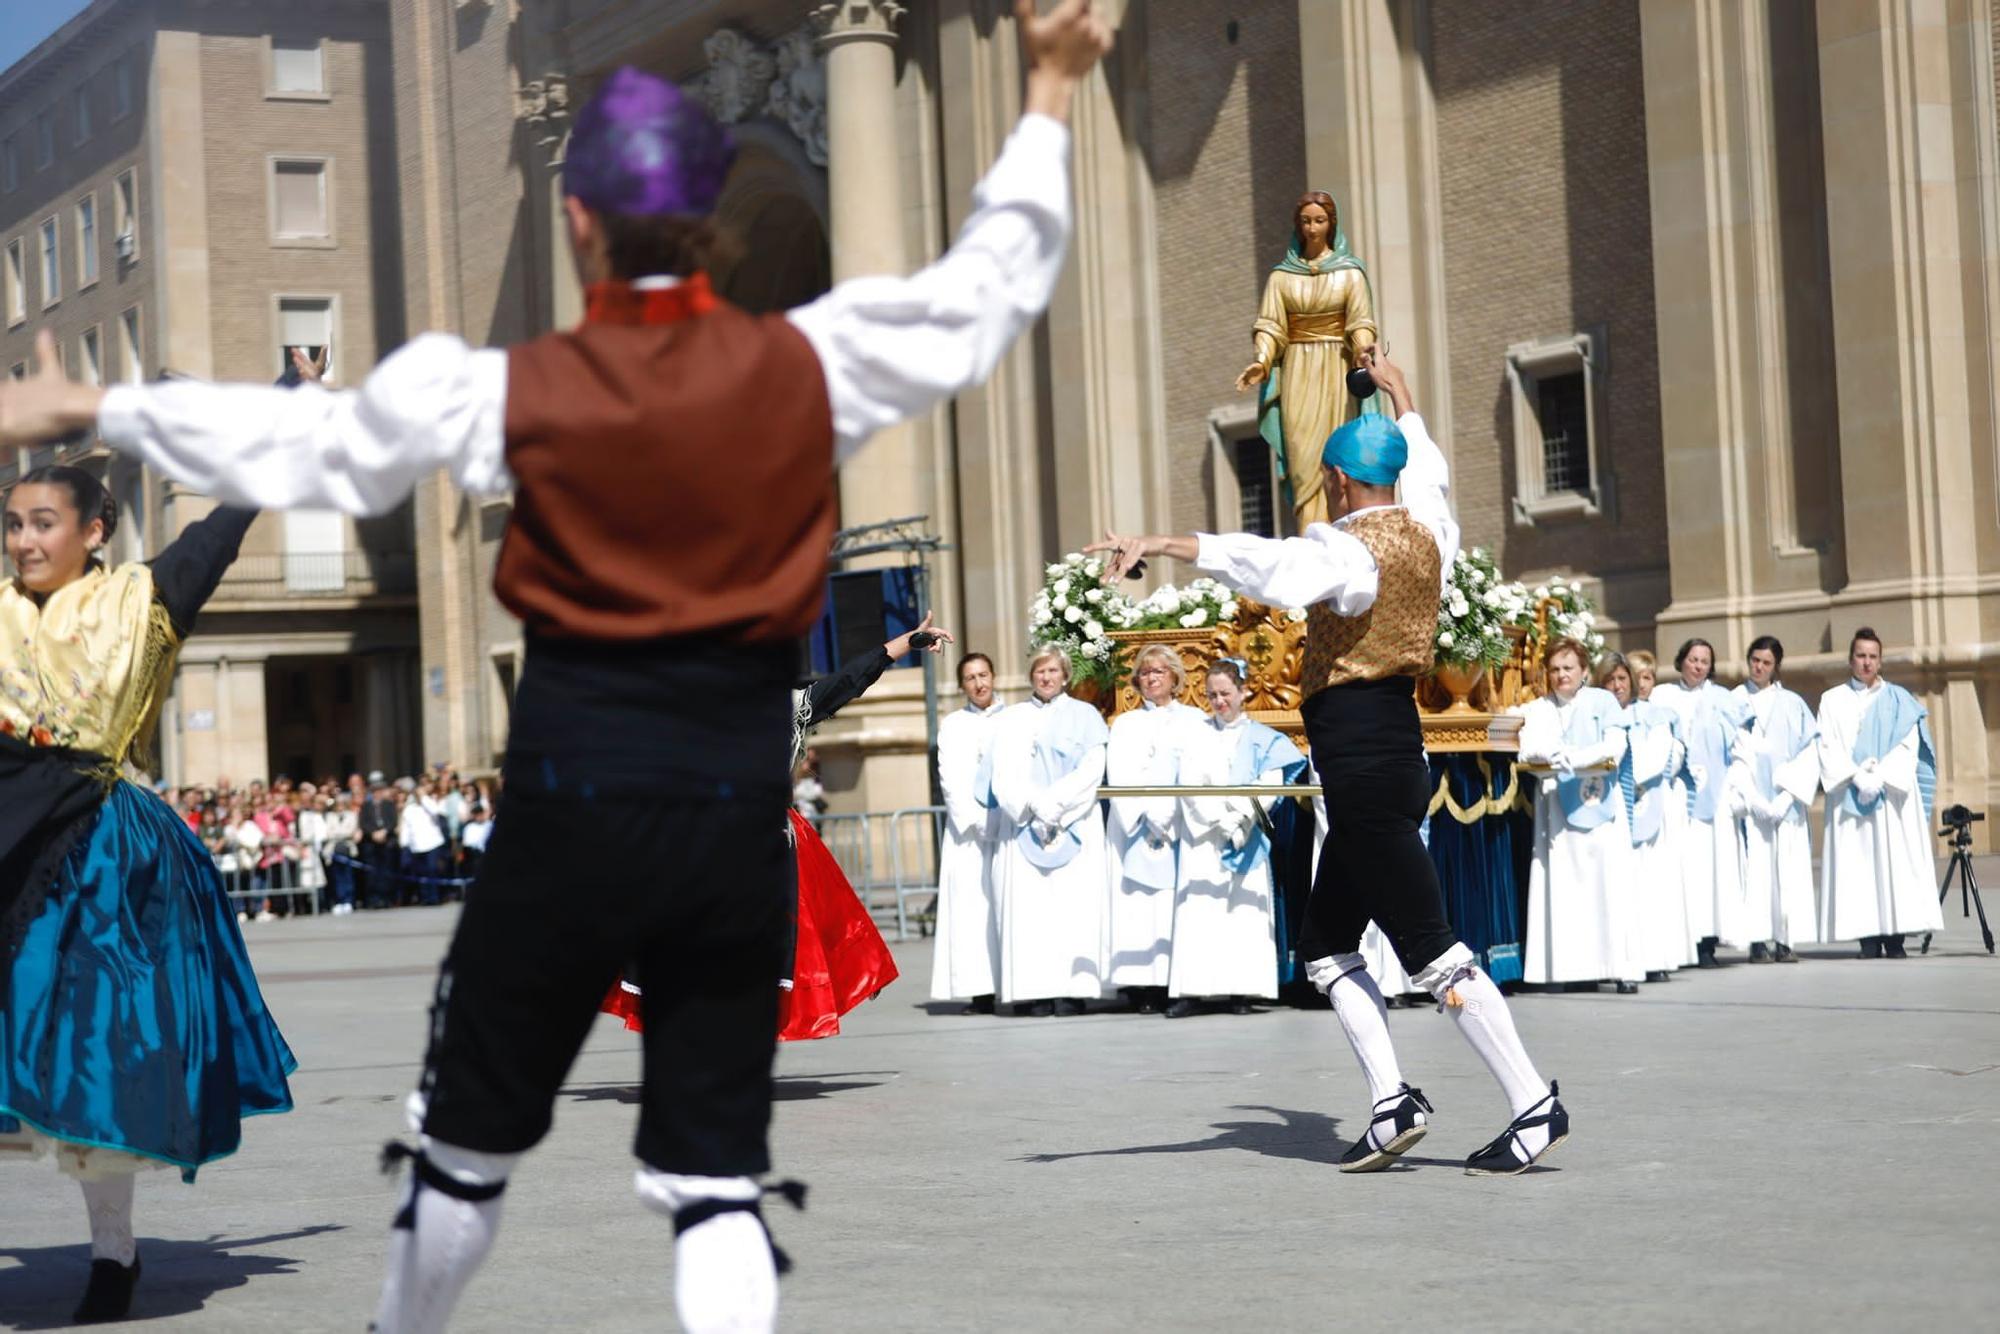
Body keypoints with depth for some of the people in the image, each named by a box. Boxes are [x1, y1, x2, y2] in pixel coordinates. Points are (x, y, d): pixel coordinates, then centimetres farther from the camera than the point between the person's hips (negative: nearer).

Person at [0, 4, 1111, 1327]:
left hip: (569, 798, -1)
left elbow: (299, 443, 2)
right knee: (716, 1174, 7)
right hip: (741, 814, 1)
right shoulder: (807, 367, -4)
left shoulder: (509, 392, -6)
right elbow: (993, 284, 8)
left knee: (474, 1131, 20)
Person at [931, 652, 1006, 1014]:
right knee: (972, 907, -7)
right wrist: (975, 820, -9)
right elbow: (951, 780, 3)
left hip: (1009, 828, 0)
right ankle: (980, 991, -9)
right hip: (968, 831, 0)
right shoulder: (953, 725, 12)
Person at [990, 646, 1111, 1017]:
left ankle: (1072, 989, -12)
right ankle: (1033, 993, -12)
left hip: (1075, 826, -1)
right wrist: (1033, 806, -10)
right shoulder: (1011, 719, 16)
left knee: (1074, 903, -10)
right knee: (1027, 906, -9)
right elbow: (1005, 775, 6)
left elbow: (1091, 770, 0)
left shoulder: (1084, 716, 12)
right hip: (1024, 826, 1)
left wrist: (1054, 803, -10)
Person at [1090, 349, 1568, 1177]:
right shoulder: (1424, 528, 11)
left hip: (1360, 755, -10)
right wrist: (1400, 398, 50)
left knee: (1431, 950, -7)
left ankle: (1535, 1105, -5)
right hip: (1393, 745, 10)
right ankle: (1392, 1100, 9)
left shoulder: (1350, 549, -15)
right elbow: (1426, 470, 34)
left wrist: (1161, 543, -41)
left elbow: (1269, 564, -35)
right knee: (1326, 945, 14)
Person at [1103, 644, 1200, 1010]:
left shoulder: (1195, 721, 14)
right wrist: (1148, 815, -9)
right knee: (1139, 906, -9)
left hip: (1182, 825, -1)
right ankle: (1142, 988, -14)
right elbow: (1120, 776, 5)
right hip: (1135, 826, 1)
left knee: (1178, 904, -10)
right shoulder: (1125, 724, 18)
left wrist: (1170, 813, -10)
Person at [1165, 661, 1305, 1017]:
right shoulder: (1196, 736, 10)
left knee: (1245, 907, -5)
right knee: (1199, 908, -8)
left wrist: (1239, 819, -14)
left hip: (1248, 835, 0)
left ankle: (1240, 990, -4)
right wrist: (1222, 821, -11)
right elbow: (1190, 785, 0)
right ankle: (1194, 990, -11)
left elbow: (1271, 786, -2)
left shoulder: (1263, 739, 9)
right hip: (1203, 835, 0)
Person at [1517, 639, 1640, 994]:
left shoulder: (1603, 701, 9)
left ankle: (1622, 967, -9)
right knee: (1563, 885, -6)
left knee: (1609, 881, -8)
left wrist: (1565, 756, -11)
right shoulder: (1538, 709, 15)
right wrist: (1568, 754, -12)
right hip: (1555, 804, 2)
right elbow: (1528, 750, 0)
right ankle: (1578, 966, -7)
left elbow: (1615, 747, -4)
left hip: (1598, 802, -2)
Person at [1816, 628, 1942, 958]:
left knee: (1896, 861, -7)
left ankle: (1895, 938, -7)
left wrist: (1879, 776, -13)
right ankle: (1868, 939, -8)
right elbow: (1829, 748, 1)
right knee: (1857, 864, -7)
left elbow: (1908, 746, 1)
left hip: (1893, 792, 0)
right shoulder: (1833, 701, 11)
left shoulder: (1899, 700, 12)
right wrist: (1858, 776, -14)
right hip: (1850, 795, 0)